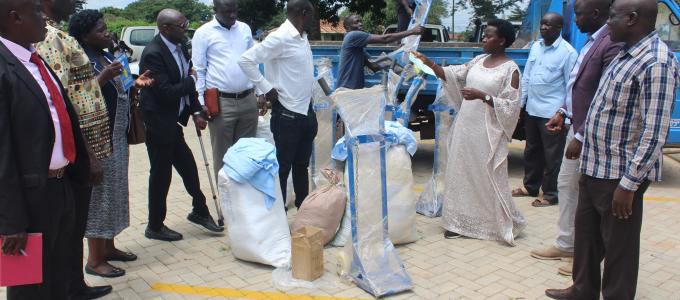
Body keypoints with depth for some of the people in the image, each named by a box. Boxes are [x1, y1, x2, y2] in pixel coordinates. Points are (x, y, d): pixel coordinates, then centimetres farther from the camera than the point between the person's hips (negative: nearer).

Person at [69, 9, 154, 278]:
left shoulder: (109, 58, 13)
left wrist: (136, 84, 4)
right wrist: (103, 78, -29)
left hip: (118, 137, 9)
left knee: (114, 191, 15)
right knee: (99, 195, -2)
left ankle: (108, 247, 29)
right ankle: (94, 260, 8)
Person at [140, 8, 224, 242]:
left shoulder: (180, 46, 4)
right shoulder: (153, 54, -22)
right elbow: (166, 93, -26)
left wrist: (196, 112, 5)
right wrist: (191, 80, -12)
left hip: (173, 122, 8)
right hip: (158, 124, -8)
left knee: (188, 167, 15)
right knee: (161, 174, 5)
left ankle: (199, 211, 34)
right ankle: (155, 226, 23)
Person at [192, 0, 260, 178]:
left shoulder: (245, 29, 10)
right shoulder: (204, 33, -3)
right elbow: (198, 71, -3)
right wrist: (200, 105, -8)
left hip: (248, 100, 4)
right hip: (220, 102, -4)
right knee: (222, 154, 5)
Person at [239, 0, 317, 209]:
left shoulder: (302, 38, 10)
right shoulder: (281, 37, -16)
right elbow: (246, 60, -20)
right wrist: (267, 88, -17)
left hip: (306, 111, 9)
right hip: (287, 114, -8)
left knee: (302, 165, 18)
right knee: (282, 167, 2)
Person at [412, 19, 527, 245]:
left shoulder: (510, 69, -9)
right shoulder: (479, 60, 9)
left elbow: (510, 107, -13)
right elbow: (453, 75, 6)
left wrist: (482, 96, -23)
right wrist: (428, 63, -5)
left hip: (487, 133, -6)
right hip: (465, 127, 6)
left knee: (489, 179, 0)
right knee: (462, 173, 9)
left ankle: (508, 225, 17)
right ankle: (461, 222, 20)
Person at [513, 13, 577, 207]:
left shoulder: (567, 52, -10)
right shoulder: (535, 47, 9)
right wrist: (520, 103, 11)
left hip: (552, 112, -7)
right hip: (532, 109, 7)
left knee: (552, 155, 2)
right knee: (532, 150, 18)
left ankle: (551, 194, 14)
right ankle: (530, 186, 33)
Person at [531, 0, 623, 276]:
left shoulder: (612, 45, -21)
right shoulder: (592, 42, 10)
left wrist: (582, 137, -23)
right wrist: (563, 113, 9)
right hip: (576, 128, 10)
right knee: (566, 185, 19)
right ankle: (565, 245, 34)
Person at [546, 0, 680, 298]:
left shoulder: (656, 63, -19)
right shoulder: (626, 54, 10)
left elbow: (654, 134, -23)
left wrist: (628, 184, -23)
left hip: (619, 175, -9)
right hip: (595, 167, 9)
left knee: (618, 245, 6)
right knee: (586, 233, 20)